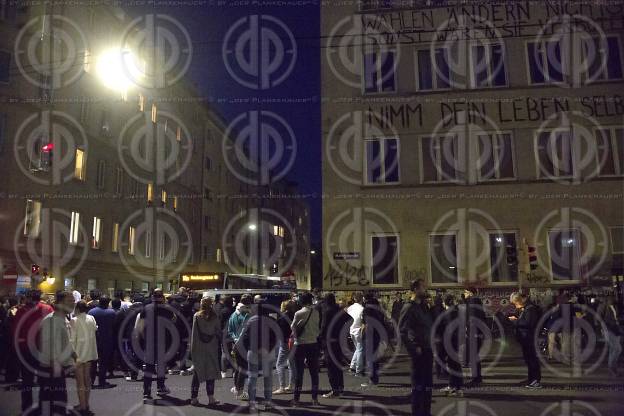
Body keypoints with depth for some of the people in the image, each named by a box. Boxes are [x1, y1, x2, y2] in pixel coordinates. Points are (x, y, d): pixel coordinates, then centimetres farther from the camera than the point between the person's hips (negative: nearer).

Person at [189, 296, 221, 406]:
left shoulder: (196, 316, -5)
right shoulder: (215, 318, -4)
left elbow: (194, 334, -3)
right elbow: (219, 333, -1)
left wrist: (193, 348, 2)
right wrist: (218, 345, 7)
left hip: (198, 349, 0)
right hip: (211, 349, 0)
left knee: (197, 373, 9)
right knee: (211, 372, 7)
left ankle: (194, 398, 10)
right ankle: (211, 398, 5)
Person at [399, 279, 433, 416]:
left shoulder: (422, 306, 13)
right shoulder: (409, 307, -12)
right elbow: (402, 331, -16)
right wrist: (413, 348, -16)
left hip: (427, 349, 8)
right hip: (418, 350, -8)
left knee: (428, 384, 15)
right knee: (418, 384, 0)